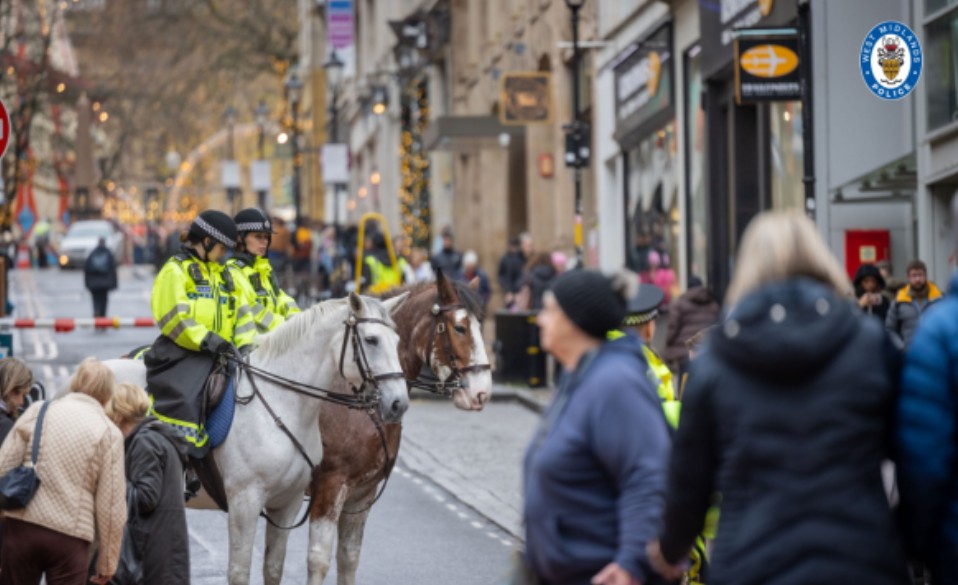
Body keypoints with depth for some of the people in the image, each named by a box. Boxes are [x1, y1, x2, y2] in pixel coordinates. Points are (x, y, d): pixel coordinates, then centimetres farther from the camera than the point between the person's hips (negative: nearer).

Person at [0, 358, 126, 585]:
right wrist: (107, 563, 6)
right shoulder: (109, 433, -2)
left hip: (22, 526, 2)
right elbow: (112, 505, -2)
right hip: (70, 535, -2)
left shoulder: (37, 413, 3)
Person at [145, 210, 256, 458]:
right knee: (182, 399, -28)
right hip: (183, 353, -7)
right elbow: (174, 318, -10)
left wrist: (245, 346, 0)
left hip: (220, 354, 7)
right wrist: (208, 340, -19)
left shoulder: (228, 275, 24)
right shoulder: (175, 270, 1)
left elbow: (243, 314, 19)